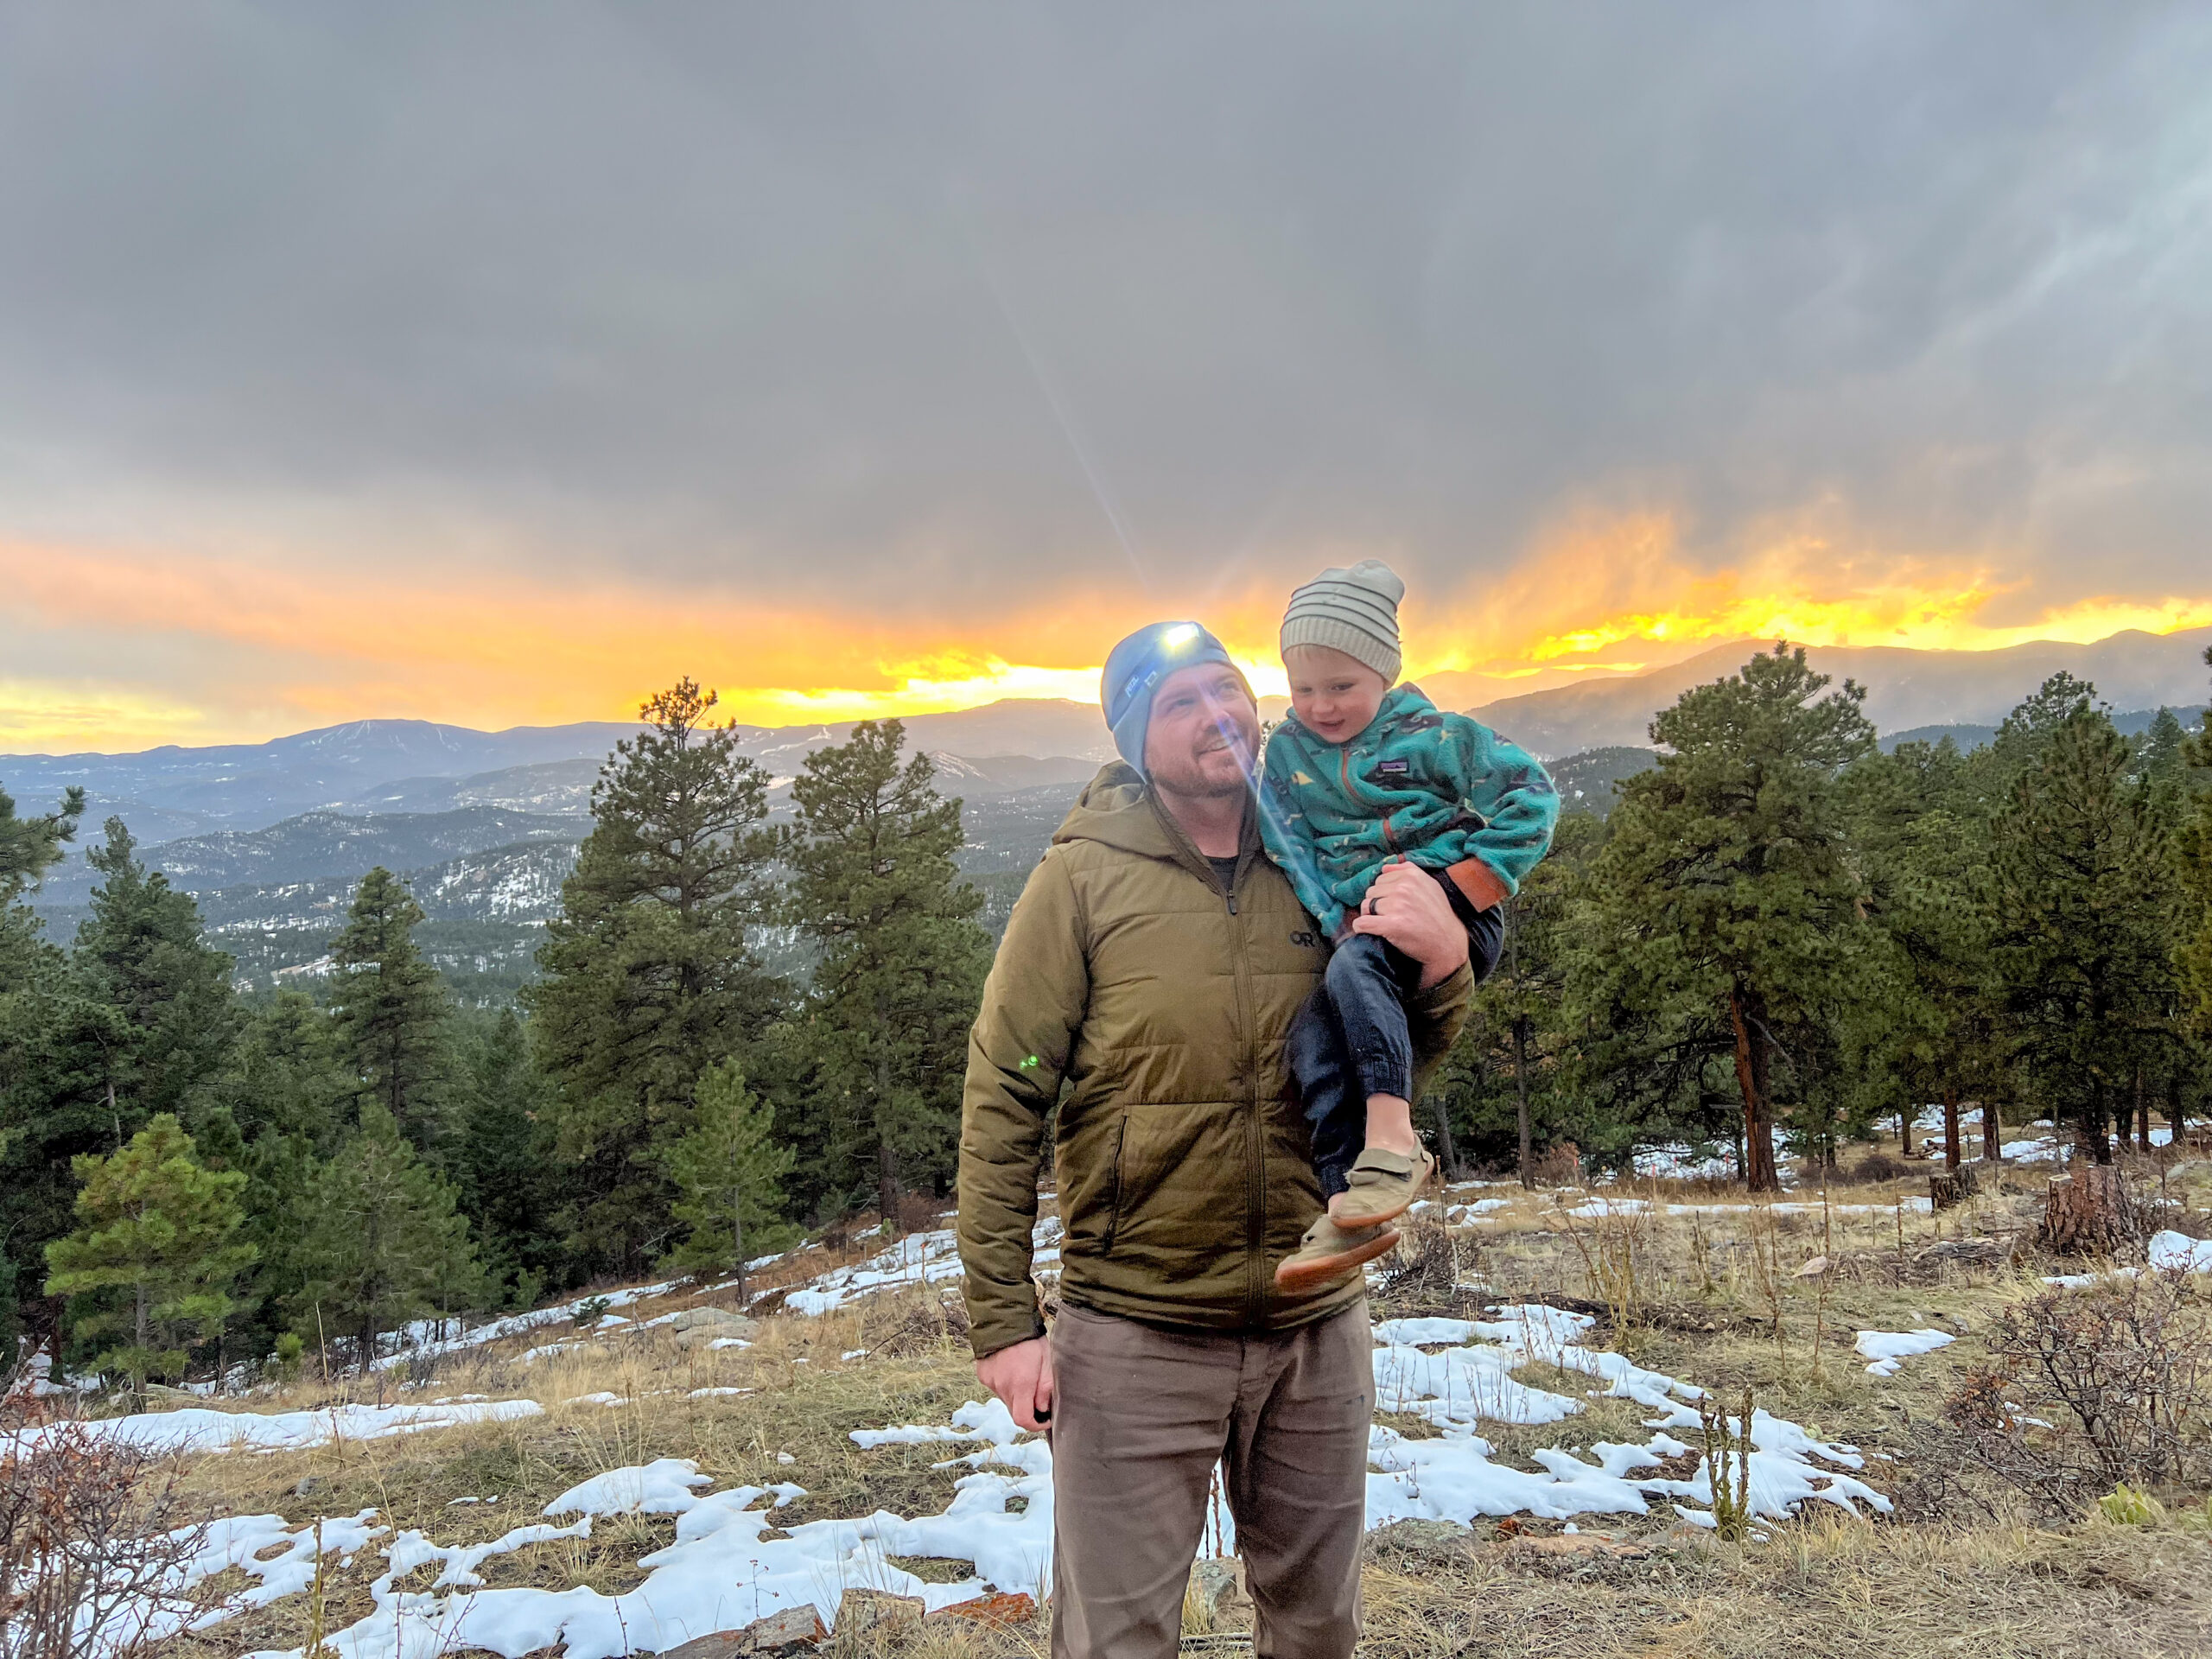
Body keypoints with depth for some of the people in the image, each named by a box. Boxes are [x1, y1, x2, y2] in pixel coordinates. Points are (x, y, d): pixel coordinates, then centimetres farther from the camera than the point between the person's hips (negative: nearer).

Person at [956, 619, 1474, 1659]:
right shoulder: (1085, 876, -7)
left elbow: (1397, 1065, 10)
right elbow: (1003, 1103, -8)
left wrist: (1443, 965, -11)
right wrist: (1002, 1321, -11)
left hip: (1318, 1331, 4)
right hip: (1133, 1340, -3)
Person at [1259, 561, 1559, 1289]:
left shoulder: (1427, 736, -4)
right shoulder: (1287, 751, 10)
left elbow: (1530, 794, -7)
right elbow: (1289, 851, 6)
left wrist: (1465, 887, -13)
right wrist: (1333, 920, -10)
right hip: (1354, 924, 5)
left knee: (1356, 965, -35)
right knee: (1310, 1035, -20)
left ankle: (1392, 1139, -35)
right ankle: (1348, 1206, -22)